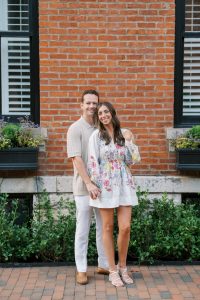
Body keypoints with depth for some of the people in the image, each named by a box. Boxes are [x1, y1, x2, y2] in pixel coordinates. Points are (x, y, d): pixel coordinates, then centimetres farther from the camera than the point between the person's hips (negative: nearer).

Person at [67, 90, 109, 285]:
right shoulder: (75, 129, -6)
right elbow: (76, 158, -14)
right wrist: (89, 183, -21)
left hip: (102, 186, 5)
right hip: (84, 187, -5)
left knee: (104, 227, 12)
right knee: (83, 229, 4)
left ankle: (104, 264, 25)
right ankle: (81, 269, 15)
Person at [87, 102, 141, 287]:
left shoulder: (124, 134, 8)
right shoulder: (96, 136, 0)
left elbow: (132, 160, 7)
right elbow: (92, 162, -4)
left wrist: (128, 141, -4)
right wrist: (94, 187, -9)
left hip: (124, 184, 2)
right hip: (105, 185, -2)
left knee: (125, 227, -1)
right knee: (108, 228, 5)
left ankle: (122, 267, 21)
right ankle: (112, 271, 18)